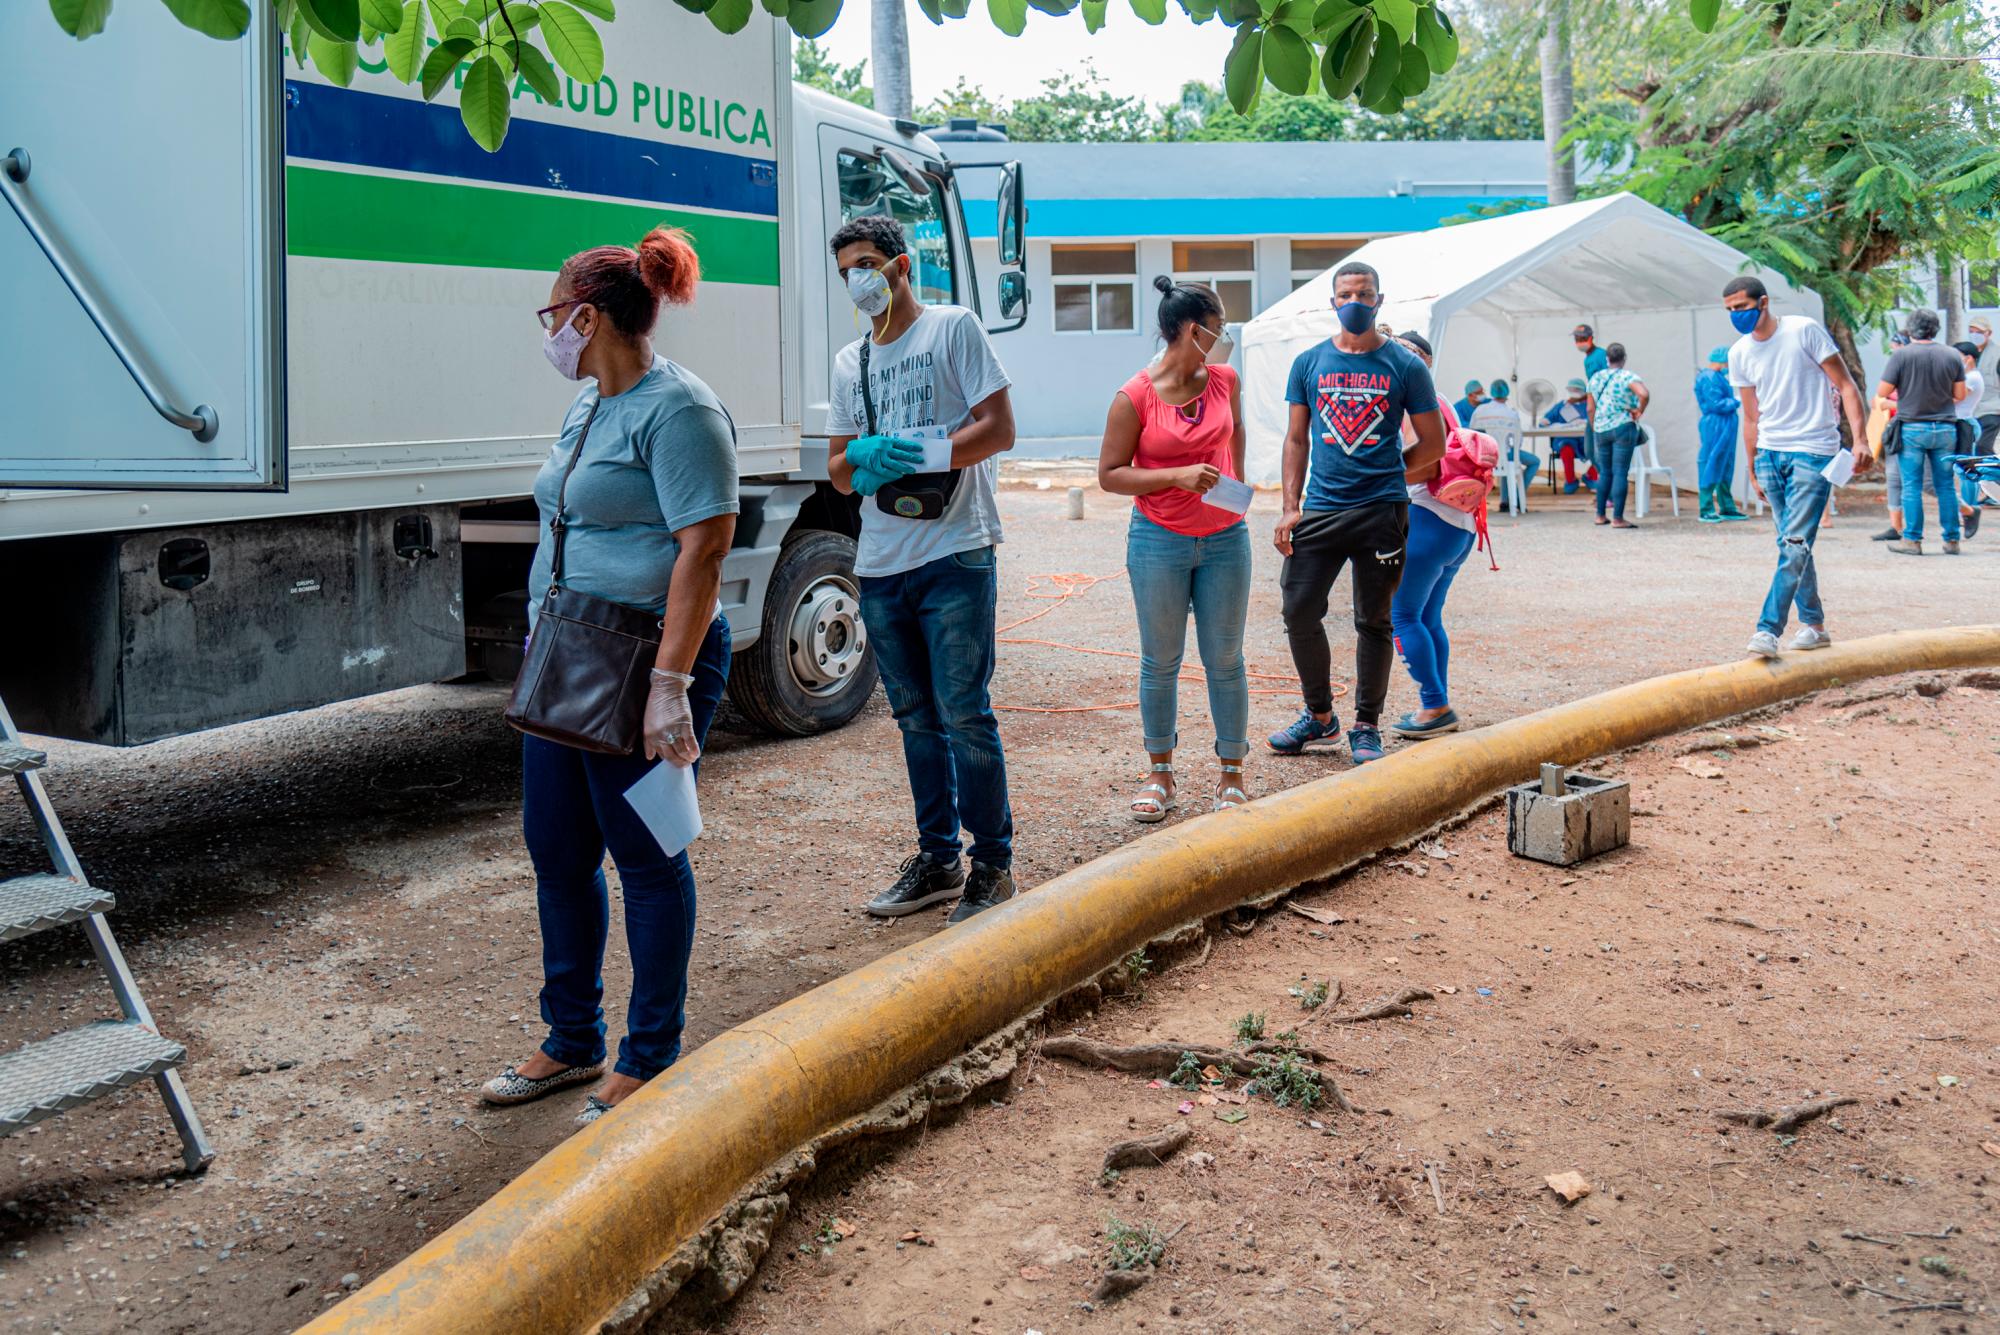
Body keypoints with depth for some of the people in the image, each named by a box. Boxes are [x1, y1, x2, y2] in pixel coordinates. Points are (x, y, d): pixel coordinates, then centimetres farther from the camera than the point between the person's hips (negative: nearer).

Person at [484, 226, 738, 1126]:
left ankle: (649, 1061, 18)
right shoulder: (587, 409, 16)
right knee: (556, 852, 15)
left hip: (646, 665, -9)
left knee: (646, 857, 2)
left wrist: (670, 683, -25)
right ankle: (572, 1042, 31)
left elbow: (703, 548, -21)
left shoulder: (676, 409, -14)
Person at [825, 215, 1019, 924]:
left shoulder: (953, 327, 0)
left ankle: (992, 864, 6)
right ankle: (938, 858, 22)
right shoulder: (849, 361, 18)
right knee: (916, 718, 12)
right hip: (880, 566, 6)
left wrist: (913, 457, -17)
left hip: (954, 555, -6)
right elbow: (838, 468, 16)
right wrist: (864, 458, -8)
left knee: (964, 714, -6)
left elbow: (998, 431, -8)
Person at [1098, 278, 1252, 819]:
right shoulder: (1135, 397, -9)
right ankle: (1160, 773, 19)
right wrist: (1177, 476, -19)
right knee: (1160, 661, 6)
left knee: (1225, 661, 6)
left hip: (1225, 539, 3)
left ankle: (1232, 774, 16)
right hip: (1159, 541, -3)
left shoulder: (1225, 380, 3)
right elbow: (1109, 474, -8)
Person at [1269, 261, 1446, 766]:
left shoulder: (1404, 365, 1)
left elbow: (1433, 444, 6)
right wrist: (1290, 507, 2)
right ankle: (1319, 714, 20)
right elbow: (1297, 439, 10)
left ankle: (1366, 726, 18)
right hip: (1320, 509, 2)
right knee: (1299, 612, 1)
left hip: (1382, 512, -2)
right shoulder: (1309, 362, 7)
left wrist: (1385, 474, 5)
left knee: (1373, 622, 6)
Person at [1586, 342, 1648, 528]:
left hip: (1601, 430, 5)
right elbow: (1644, 394, -26)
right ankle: (1618, 518, -6)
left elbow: (1590, 409, 10)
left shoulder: (1596, 378, 8)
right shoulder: (1628, 377, -8)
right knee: (1620, 473, -4)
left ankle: (1600, 515, 18)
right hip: (1623, 428, -5)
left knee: (1604, 473, 15)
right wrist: (1640, 411, -9)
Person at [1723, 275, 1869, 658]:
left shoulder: (1804, 331, -8)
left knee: (1795, 544, -12)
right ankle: (1813, 624, 20)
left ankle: (1768, 629, -18)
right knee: (1792, 544, 10)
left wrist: (1859, 439, -16)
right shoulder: (1739, 353, 8)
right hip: (1770, 454, 6)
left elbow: (1845, 385, -6)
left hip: (1813, 452, -6)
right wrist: (1753, 470, 16)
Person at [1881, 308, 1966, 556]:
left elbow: (1882, 392, -8)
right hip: (1945, 428, 3)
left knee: (1911, 486, 2)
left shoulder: (1901, 355, -10)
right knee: (1946, 486, 9)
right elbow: (1960, 395, 5)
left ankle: (1912, 540, 2)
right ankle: (1952, 540, 12)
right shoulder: (1953, 357, 1)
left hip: (1912, 428, -3)